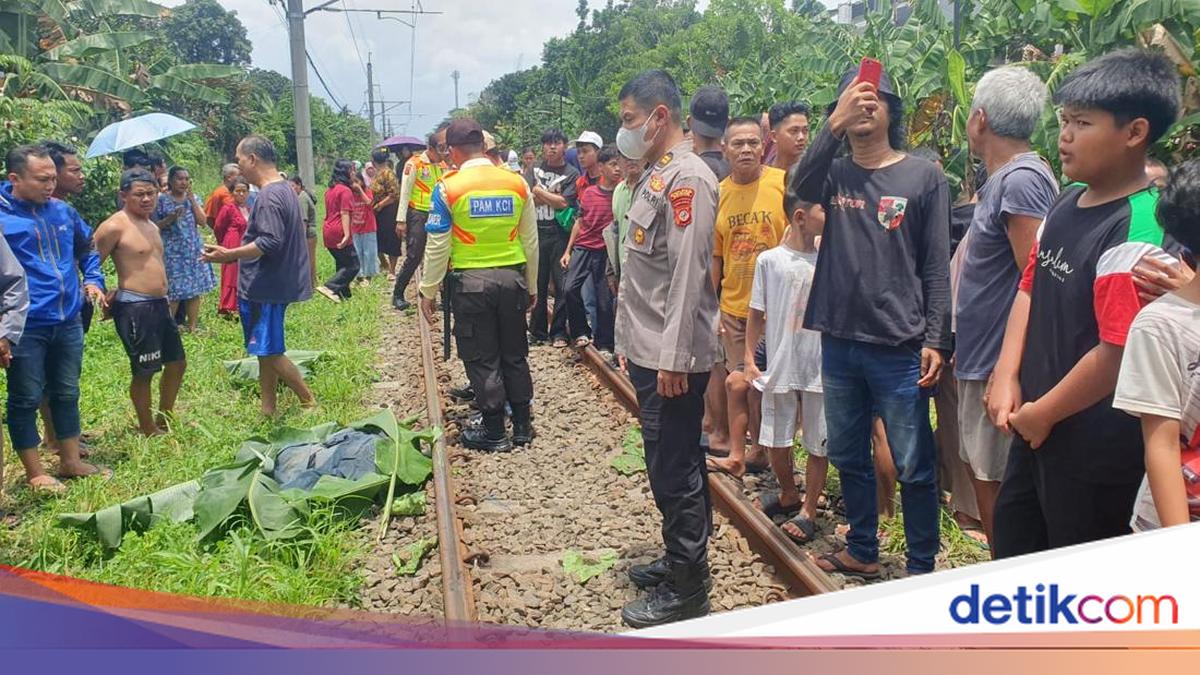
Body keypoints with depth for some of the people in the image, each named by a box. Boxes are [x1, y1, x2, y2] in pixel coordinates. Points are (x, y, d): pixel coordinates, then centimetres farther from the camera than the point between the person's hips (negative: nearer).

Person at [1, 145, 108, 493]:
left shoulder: (62, 210, 5)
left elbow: (88, 247, 23)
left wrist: (94, 280, 8)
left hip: (68, 321, 6)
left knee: (67, 393, 16)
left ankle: (71, 461, 30)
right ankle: (35, 472, 19)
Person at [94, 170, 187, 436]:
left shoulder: (152, 226, 14)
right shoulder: (114, 227, -14)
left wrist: (163, 298, 19)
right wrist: (108, 299, -12)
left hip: (160, 304, 9)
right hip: (135, 308, -9)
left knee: (177, 362, 16)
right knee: (144, 371, 2)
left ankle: (164, 420, 32)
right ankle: (148, 430, 18)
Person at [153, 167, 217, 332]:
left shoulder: (194, 198, 9)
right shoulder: (162, 200, -3)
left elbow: (202, 220, -3)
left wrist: (192, 198, -7)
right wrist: (170, 218, -19)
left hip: (194, 249, 4)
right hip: (172, 251, -4)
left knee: (195, 288, 4)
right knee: (173, 290, -6)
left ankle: (193, 326, 11)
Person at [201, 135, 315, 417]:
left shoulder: (269, 197, -19)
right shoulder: (284, 189, 13)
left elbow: (269, 243, -28)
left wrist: (228, 255, -23)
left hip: (266, 287, -10)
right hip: (269, 285, 10)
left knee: (270, 352, -3)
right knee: (265, 351, 15)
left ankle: (310, 403, 6)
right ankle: (268, 410, 22)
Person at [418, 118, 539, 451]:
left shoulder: (448, 188, -9)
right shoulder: (517, 183, 0)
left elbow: (437, 246, -7)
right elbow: (530, 241, 6)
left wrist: (428, 291, 4)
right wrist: (531, 286, 17)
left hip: (471, 281, -3)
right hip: (512, 277, 3)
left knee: (482, 358, 8)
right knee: (515, 353, 15)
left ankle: (495, 431, 15)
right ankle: (523, 425, 24)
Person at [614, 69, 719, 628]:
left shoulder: (687, 178, -15)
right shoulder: (655, 173, 15)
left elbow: (689, 274, -21)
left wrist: (673, 358, -22)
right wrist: (635, 342, 17)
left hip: (671, 356, -10)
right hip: (648, 349, 10)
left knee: (676, 470, -1)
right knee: (668, 465, 18)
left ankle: (687, 589, 11)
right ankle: (679, 559, 32)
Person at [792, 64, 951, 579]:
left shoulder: (924, 176, 0)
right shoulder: (834, 174, 7)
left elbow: (937, 267, -2)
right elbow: (800, 186, -18)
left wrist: (935, 341, -7)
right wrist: (834, 124, -26)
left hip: (899, 348, -4)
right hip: (840, 343, 4)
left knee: (913, 468, 3)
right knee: (848, 458, 17)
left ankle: (922, 567, 19)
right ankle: (862, 552, 34)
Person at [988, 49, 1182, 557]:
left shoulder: (1137, 232, -24)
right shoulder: (1068, 203, 3)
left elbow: (1118, 353, -27)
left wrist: (1041, 413, -14)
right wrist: (1007, 377, -1)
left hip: (1095, 453, -8)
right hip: (1035, 427, 8)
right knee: (1011, 555, 24)